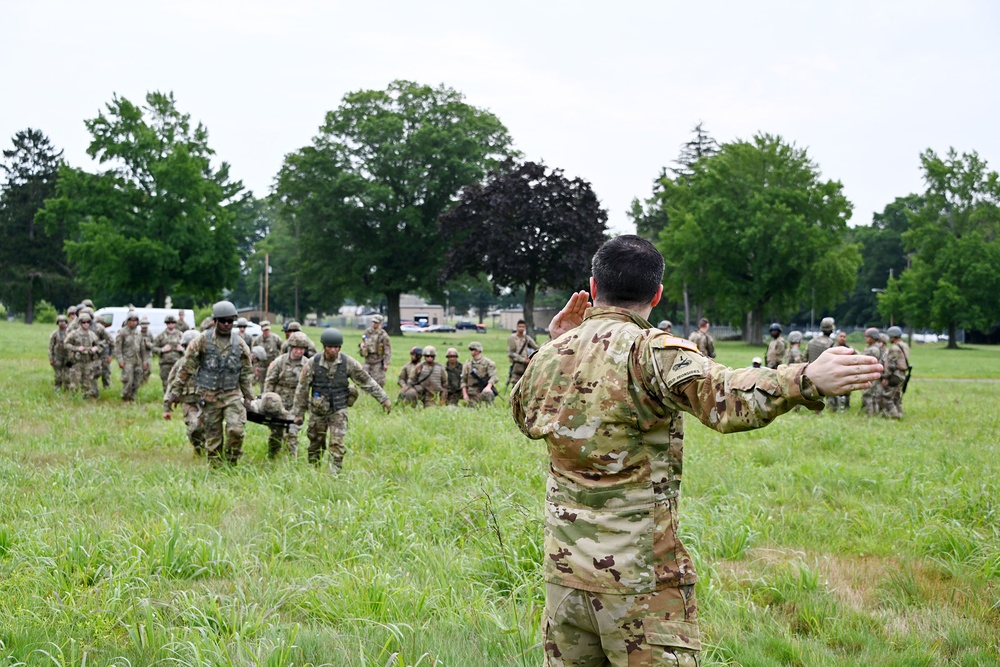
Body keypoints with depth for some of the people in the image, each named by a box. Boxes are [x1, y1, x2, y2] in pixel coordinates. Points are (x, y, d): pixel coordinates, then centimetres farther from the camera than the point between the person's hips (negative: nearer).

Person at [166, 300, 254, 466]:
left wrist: (248, 397, 12)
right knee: (213, 437, 4)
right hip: (209, 396, -1)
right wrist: (175, 391, -2)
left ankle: (231, 464, 2)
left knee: (236, 430, -16)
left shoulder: (240, 344, 4)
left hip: (232, 395, 1)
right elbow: (186, 367, 0)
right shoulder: (202, 340, -3)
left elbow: (246, 373, 12)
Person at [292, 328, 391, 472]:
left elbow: (367, 381, 0)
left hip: (339, 411, -1)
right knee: (315, 444, 12)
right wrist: (299, 413, 0)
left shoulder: (348, 363, -8)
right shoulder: (313, 363, -9)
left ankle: (334, 474, -6)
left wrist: (384, 398, 0)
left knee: (337, 444, -11)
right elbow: (302, 389, -2)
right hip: (318, 410, 1)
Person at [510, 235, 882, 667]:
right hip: (640, 579, -6)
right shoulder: (648, 351, -14)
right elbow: (722, 394, -34)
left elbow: (524, 417, 27)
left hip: (563, 571, 6)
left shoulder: (549, 355, 6)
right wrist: (806, 381, -45)